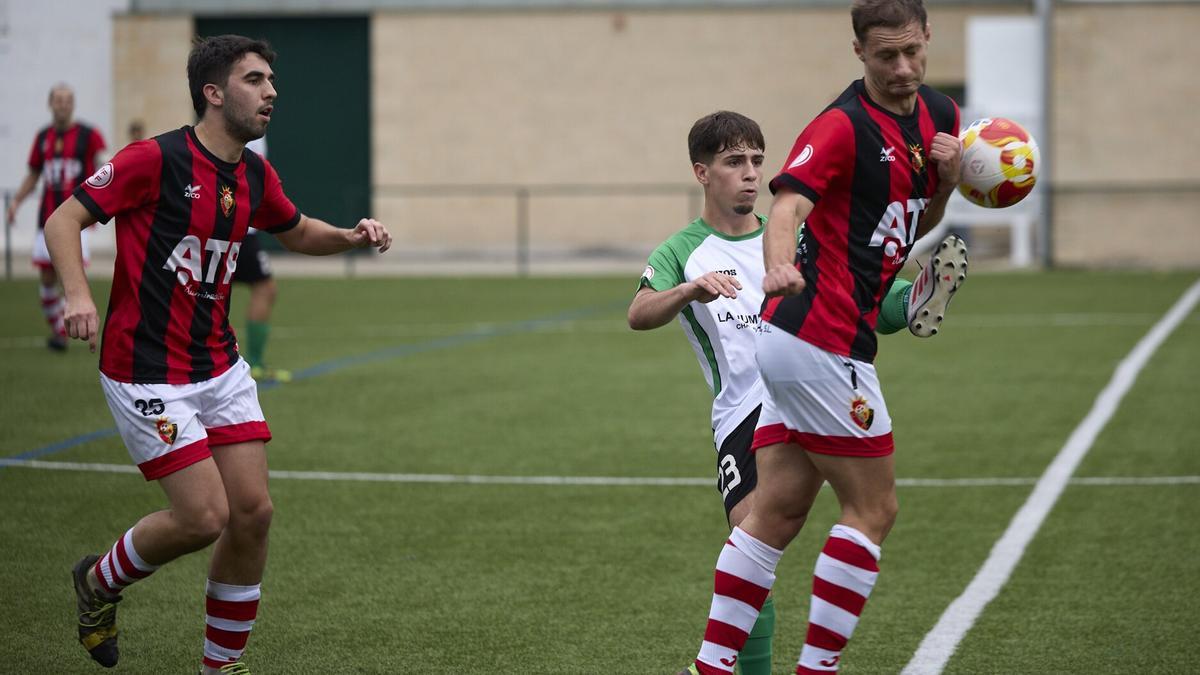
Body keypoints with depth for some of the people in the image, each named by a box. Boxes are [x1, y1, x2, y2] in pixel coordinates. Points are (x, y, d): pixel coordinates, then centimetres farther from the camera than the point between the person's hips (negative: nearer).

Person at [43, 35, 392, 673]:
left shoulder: (256, 175, 7)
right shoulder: (155, 158, -14)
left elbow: (297, 232, 26)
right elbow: (63, 220, -13)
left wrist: (352, 236, 6)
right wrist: (78, 293, -30)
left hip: (220, 367, 7)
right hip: (147, 373, -7)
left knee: (253, 511, 0)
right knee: (204, 516, -12)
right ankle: (100, 580, 18)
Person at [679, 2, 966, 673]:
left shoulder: (940, 115, 12)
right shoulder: (843, 126, -14)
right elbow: (787, 206, -29)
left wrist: (947, 178, 1)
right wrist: (780, 265, -50)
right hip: (823, 337, -8)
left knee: (777, 512, 8)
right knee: (873, 508, -3)